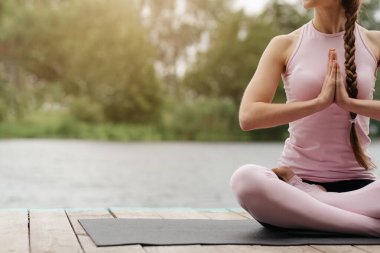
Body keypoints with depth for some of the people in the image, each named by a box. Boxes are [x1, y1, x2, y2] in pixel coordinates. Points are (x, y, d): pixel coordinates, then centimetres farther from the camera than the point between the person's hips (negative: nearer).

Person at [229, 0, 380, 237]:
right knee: (245, 179, -35)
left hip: (356, 182, 0)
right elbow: (248, 117, -10)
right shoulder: (285, 45, 3)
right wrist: (319, 101, -15)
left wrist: (349, 102, -16)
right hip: (296, 179, 1)